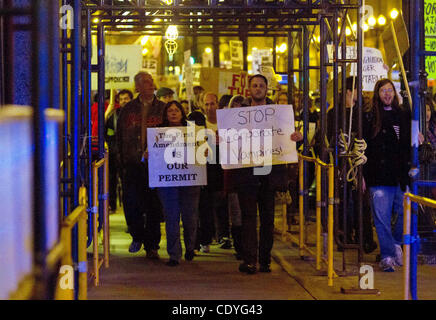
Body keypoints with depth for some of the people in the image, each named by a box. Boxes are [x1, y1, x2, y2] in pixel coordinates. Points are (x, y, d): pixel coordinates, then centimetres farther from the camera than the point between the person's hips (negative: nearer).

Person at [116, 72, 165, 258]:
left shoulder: (163, 109, 4)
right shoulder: (128, 110, 8)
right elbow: (119, 136, 11)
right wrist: (123, 160, 4)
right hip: (133, 165, 1)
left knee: (154, 207, 0)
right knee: (131, 204, -1)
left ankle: (152, 246, 9)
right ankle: (137, 237, 23)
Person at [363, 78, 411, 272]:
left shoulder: (404, 116, 12)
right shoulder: (369, 118, 4)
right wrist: (362, 174, -4)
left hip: (401, 175, 3)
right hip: (379, 176, -3)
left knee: (405, 213, 6)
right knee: (382, 217, -5)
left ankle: (397, 244, 29)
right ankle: (387, 256, 0)